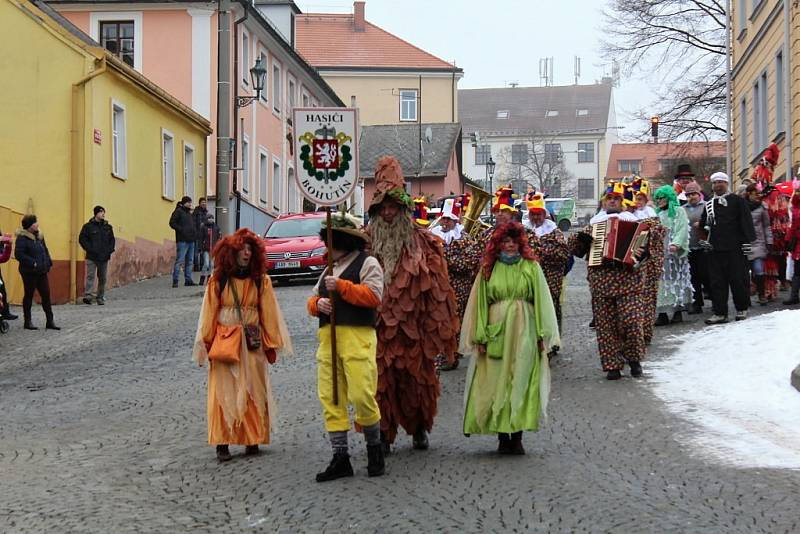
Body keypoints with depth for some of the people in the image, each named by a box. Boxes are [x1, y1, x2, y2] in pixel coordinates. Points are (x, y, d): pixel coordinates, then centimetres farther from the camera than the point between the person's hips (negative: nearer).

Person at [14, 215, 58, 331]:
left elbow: (45, 250, 19)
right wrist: (33, 263, -20)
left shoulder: (39, 236, 11)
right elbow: (19, 254, -20)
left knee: (46, 295, 5)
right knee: (29, 296, 3)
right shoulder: (22, 238, -13)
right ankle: (28, 322, 13)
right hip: (29, 272, -7)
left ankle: (50, 321, 10)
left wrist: (48, 263, 7)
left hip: (41, 272, 7)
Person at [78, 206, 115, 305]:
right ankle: (88, 296, -20)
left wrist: (110, 250, 3)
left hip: (104, 257, 5)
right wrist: (90, 249, -12)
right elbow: (82, 239, -3)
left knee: (103, 278, 8)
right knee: (90, 276, -13)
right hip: (92, 257, -5)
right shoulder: (88, 226, -2)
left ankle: (101, 298, 16)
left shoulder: (108, 227, 12)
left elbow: (112, 240, 19)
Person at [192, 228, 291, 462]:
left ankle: (253, 439, 14)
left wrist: (271, 344, 5)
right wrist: (206, 345, 2)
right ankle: (222, 443, 0)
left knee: (253, 391, 5)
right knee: (224, 392, -2)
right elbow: (208, 314, 3)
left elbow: (268, 314, 6)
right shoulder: (217, 281, -1)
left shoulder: (261, 281, 2)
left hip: (252, 344, 1)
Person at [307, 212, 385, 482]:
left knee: (361, 396, -12)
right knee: (330, 398, 2)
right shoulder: (330, 269, 24)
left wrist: (341, 286, -15)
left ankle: (374, 448, 10)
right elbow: (313, 300, 23)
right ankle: (340, 458, 6)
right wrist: (317, 303, -1)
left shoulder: (367, 263, 2)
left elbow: (374, 296, -12)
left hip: (357, 336, -7)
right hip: (328, 336, 7)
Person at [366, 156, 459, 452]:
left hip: (412, 326, 0)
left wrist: (436, 326, -4)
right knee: (382, 378, -1)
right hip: (378, 327, 0)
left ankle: (419, 428, 24)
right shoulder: (367, 243, 5)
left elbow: (435, 288, 1)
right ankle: (383, 433, 7)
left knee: (416, 377, 8)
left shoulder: (421, 243, 3)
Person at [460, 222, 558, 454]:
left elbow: (542, 301, 4)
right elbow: (480, 304, 6)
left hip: (524, 332, -1)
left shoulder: (531, 267, 6)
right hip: (496, 332, 1)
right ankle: (502, 437, 6)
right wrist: (481, 337, -2)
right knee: (497, 383, -1)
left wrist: (542, 335, -3)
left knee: (521, 382, -1)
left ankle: (517, 436, 5)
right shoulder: (489, 269, 8)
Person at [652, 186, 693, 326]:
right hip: (659, 252, 5)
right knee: (662, 281, -2)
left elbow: (682, 230, -9)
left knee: (676, 280, -4)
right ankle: (663, 314, -3)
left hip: (675, 252, -5)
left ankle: (678, 311, -1)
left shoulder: (678, 212, 2)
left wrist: (676, 244, -22)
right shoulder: (658, 214, 21)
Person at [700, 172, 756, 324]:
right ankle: (720, 313, 5)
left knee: (737, 279, 1)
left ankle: (742, 309, 16)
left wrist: (747, 241, -11)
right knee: (717, 281, 2)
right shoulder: (709, 204, 15)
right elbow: (703, 224, 22)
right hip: (715, 248, 4)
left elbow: (746, 222, -4)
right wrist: (706, 226, 1)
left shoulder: (737, 201, 1)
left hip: (734, 248, -4)